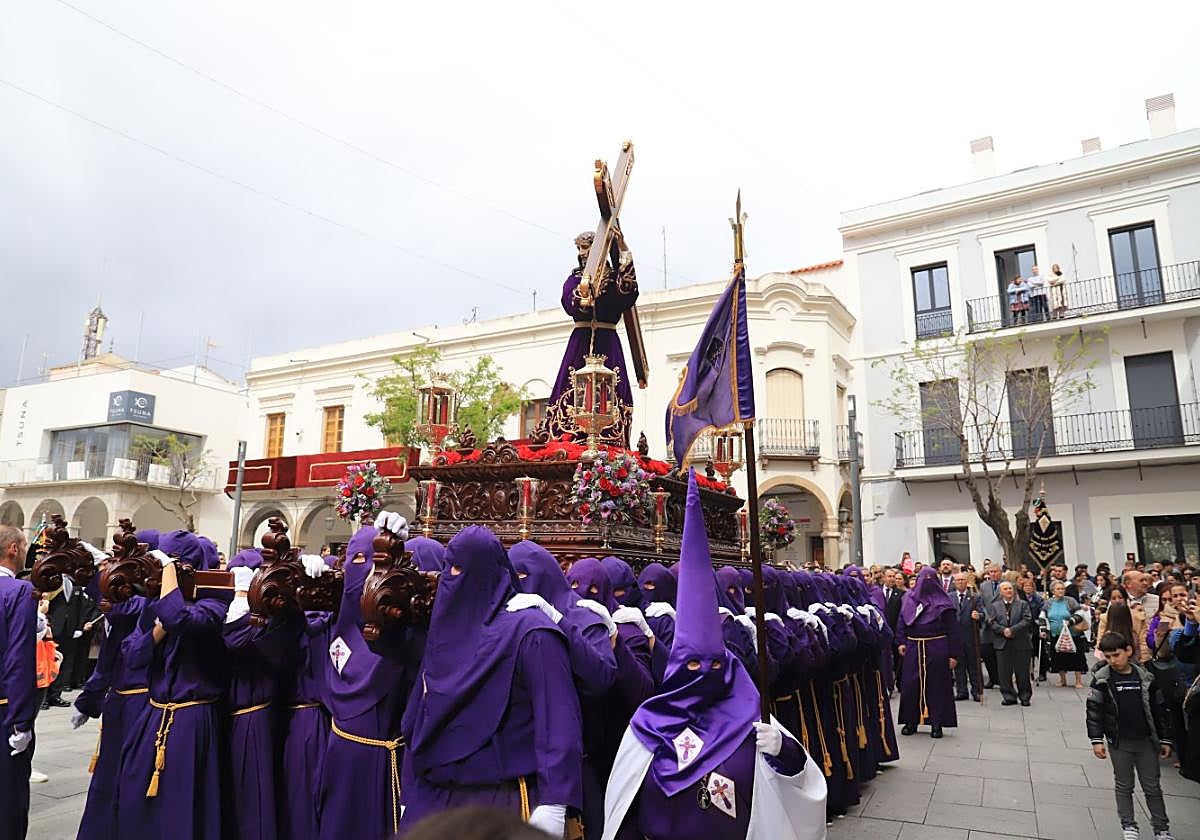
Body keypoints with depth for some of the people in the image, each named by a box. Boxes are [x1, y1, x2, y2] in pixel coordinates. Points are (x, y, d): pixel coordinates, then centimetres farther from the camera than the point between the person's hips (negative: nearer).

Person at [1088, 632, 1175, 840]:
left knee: (1153, 787, 12)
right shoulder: (1102, 679, -9)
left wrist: (1165, 739, 8)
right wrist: (1096, 740, -11)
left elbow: (1157, 710, 6)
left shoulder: (1145, 677, -3)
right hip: (1119, 743, -2)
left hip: (1146, 741, 2)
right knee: (1124, 786, 10)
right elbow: (1094, 711, -7)